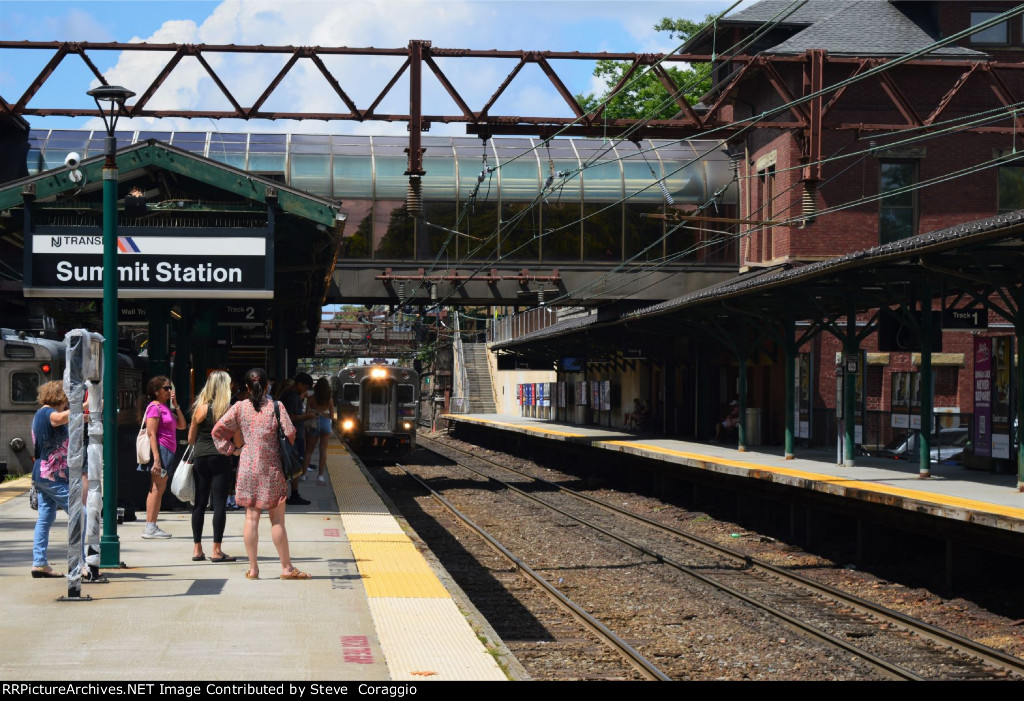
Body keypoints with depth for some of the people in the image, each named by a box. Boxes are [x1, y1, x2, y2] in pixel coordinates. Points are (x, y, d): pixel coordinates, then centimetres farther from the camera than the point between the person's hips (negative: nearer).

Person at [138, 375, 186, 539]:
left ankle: (152, 527, 12)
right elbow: (151, 434, -16)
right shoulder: (155, 407, -9)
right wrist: (156, 459, -23)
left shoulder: (166, 408, 20)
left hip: (167, 453, 10)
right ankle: (150, 527, -12)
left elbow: (182, 425, 17)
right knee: (156, 488, -11)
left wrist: (176, 405, 10)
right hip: (159, 450, -10)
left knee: (159, 489, 10)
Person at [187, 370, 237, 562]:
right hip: (222, 458, -2)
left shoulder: (201, 408, 0)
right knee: (219, 504, 0)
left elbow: (191, 438, 6)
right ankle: (216, 550, -2)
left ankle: (197, 549, 11)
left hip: (200, 458, 2)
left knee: (199, 503, 9)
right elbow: (238, 440, -4)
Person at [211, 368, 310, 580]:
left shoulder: (240, 408, -1)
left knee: (251, 517, 6)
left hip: (248, 468, 2)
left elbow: (218, 430, -3)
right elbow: (290, 434, -8)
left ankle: (253, 568, 6)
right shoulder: (276, 407, -6)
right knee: (277, 520, 3)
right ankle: (286, 567, 7)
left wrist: (232, 449, 8)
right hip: (272, 468, -2)